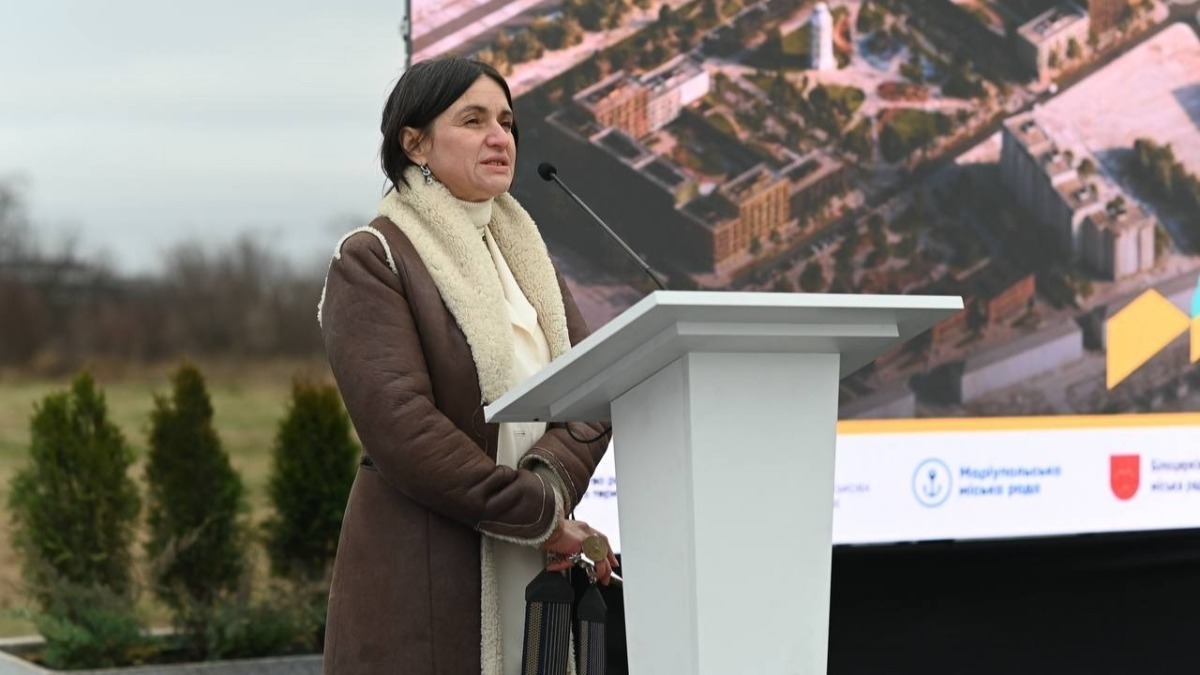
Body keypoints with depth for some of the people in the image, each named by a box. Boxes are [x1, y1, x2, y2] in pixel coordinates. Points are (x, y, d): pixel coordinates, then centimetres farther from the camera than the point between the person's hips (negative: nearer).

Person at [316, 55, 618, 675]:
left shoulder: (524, 253, 17)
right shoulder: (371, 260, -4)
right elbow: (401, 426, -15)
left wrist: (551, 483, -14)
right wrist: (540, 516, -15)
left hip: (536, 574, 6)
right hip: (423, 583, -6)